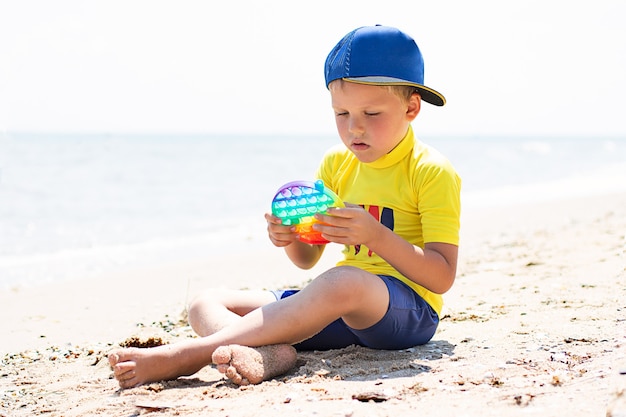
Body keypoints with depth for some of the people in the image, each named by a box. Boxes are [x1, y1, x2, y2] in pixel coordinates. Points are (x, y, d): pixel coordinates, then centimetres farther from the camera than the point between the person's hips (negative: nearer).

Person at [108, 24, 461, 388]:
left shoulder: (433, 173, -6)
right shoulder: (337, 164, 14)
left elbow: (443, 277, -13)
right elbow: (307, 259, 18)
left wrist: (376, 236, -25)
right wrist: (290, 238, -6)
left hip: (410, 311, -7)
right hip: (341, 310, 7)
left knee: (344, 282, -42)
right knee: (207, 304, -4)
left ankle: (188, 354, -41)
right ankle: (268, 353, -41)